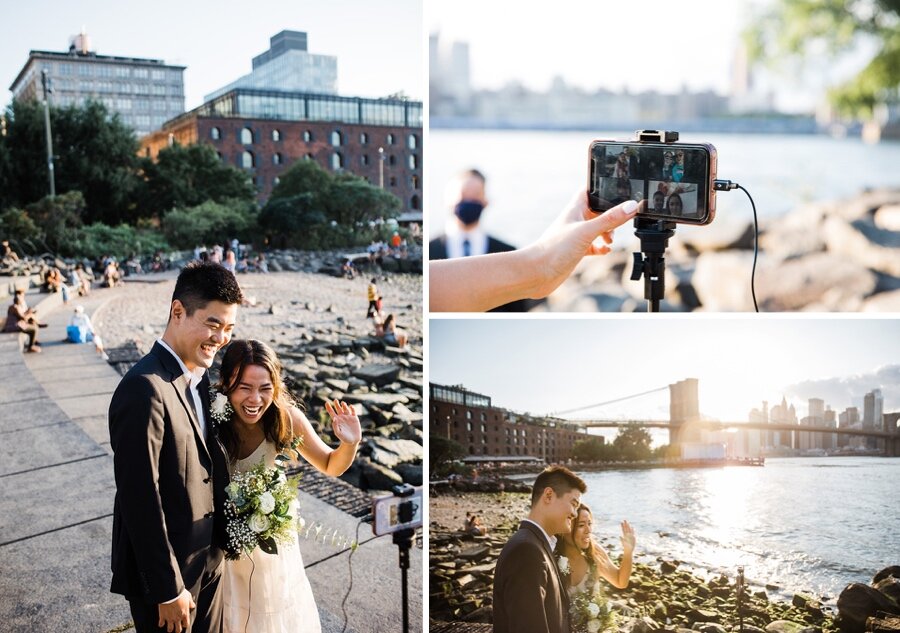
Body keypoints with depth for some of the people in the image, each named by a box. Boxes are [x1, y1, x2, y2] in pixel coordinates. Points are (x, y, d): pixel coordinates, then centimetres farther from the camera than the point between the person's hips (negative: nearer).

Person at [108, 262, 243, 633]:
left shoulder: (199, 376, 2)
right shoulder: (145, 390, -25)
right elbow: (140, 499, -24)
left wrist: (220, 544, 11)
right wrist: (168, 589, -19)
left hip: (208, 559, 8)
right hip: (166, 572, -8)